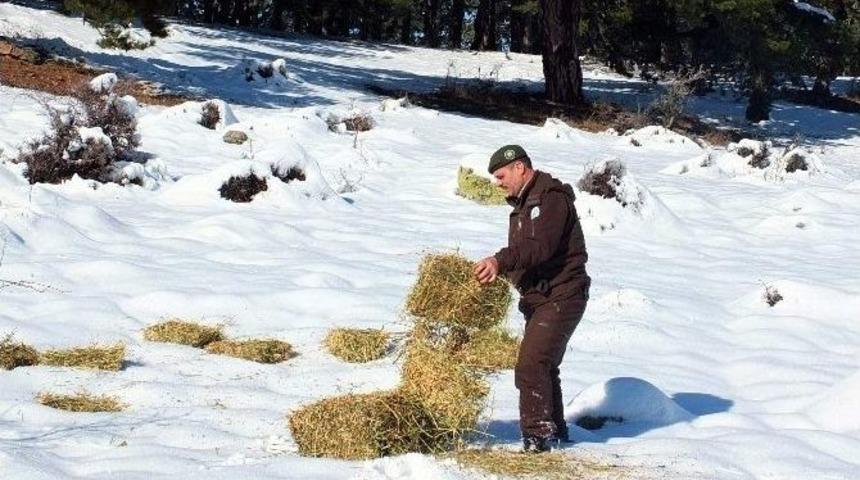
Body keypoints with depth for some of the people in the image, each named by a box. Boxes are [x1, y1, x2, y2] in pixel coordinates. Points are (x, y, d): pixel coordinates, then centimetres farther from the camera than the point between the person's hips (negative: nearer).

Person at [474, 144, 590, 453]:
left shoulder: (552, 198, -14)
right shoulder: (524, 203, 18)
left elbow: (541, 246, -27)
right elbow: (519, 254, 15)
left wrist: (501, 260, -36)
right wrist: (496, 269, -5)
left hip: (561, 297, -11)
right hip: (538, 298, 11)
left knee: (532, 365, -18)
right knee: (543, 365, 19)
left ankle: (537, 433, -15)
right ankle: (555, 430, 32)